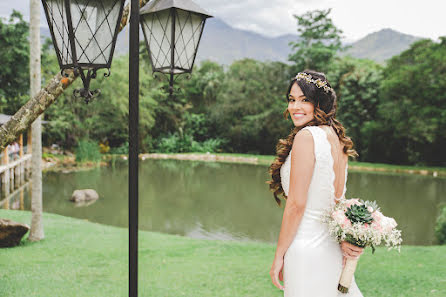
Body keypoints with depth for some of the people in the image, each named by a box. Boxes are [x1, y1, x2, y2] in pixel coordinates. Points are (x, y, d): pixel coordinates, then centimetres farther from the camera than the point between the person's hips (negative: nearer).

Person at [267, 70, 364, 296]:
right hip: (332, 250, 8)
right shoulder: (336, 136, 9)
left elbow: (297, 204, -18)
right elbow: (337, 198, 7)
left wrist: (279, 256, -11)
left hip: (306, 250, -8)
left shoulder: (306, 136, -16)